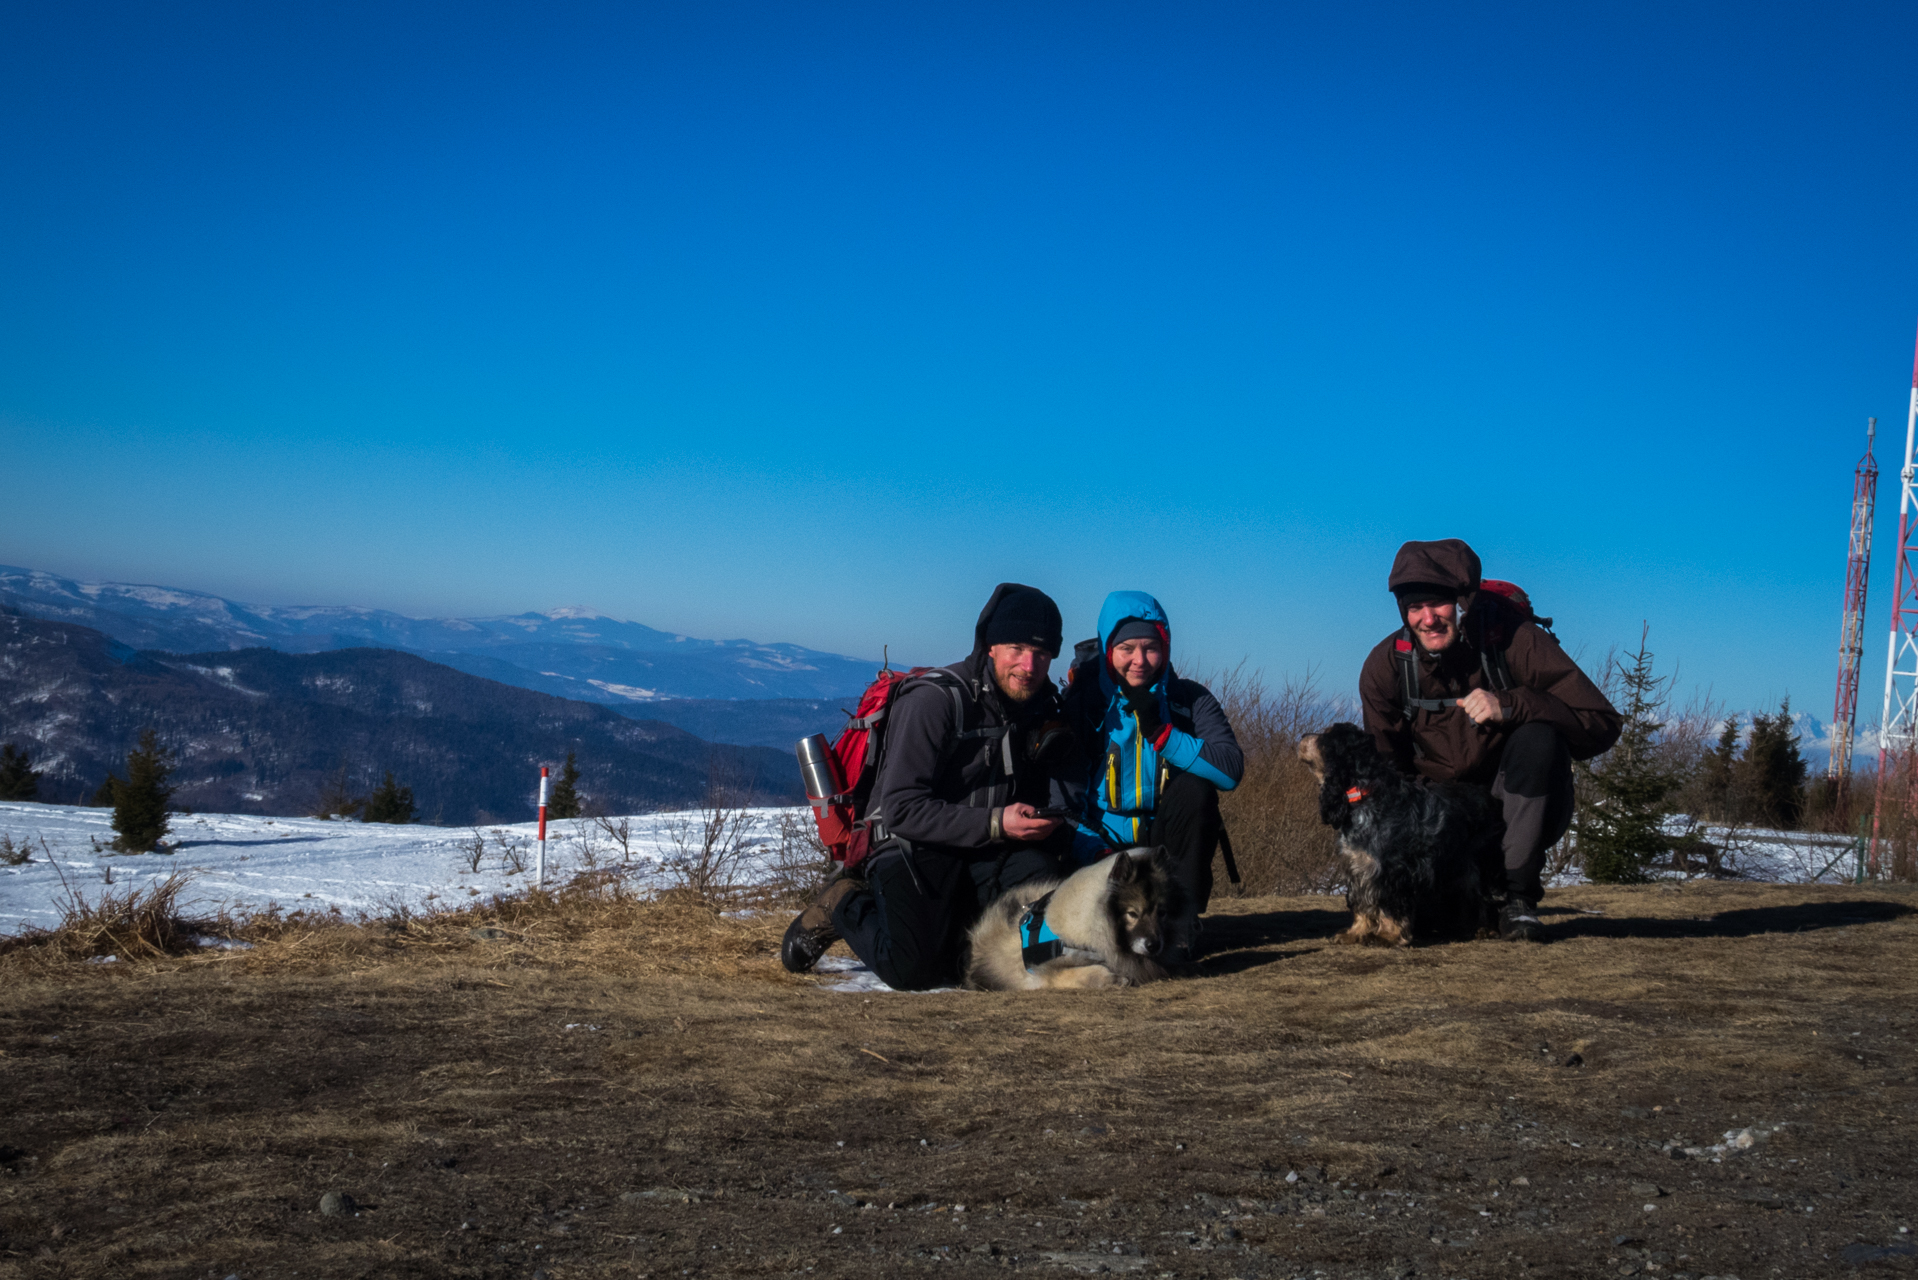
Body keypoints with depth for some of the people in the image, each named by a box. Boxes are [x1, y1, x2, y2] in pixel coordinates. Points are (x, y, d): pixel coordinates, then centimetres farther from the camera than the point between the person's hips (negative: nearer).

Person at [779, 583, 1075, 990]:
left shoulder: (1043, 708, 6)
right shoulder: (934, 700, -16)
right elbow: (901, 809, -20)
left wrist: (1046, 822, -4)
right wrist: (995, 823, -26)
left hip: (988, 855, 6)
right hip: (916, 849, -6)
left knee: (1043, 872, -28)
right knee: (914, 970, -27)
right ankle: (845, 906, 5)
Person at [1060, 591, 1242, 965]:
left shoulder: (1190, 700, -2)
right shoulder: (1082, 702, -5)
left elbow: (1231, 770, -18)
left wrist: (1161, 733, -27)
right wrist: (1094, 851, -25)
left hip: (1165, 846, 2)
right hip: (1101, 847, -1)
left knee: (1194, 789, -28)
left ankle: (1180, 927, -19)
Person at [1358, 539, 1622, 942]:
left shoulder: (1514, 640, -20)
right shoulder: (1386, 665, -10)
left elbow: (1604, 723, -24)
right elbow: (1385, 766, 2)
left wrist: (1510, 706, -38)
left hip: (1519, 807, -2)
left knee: (1538, 738, -33)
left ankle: (1518, 897, -19)